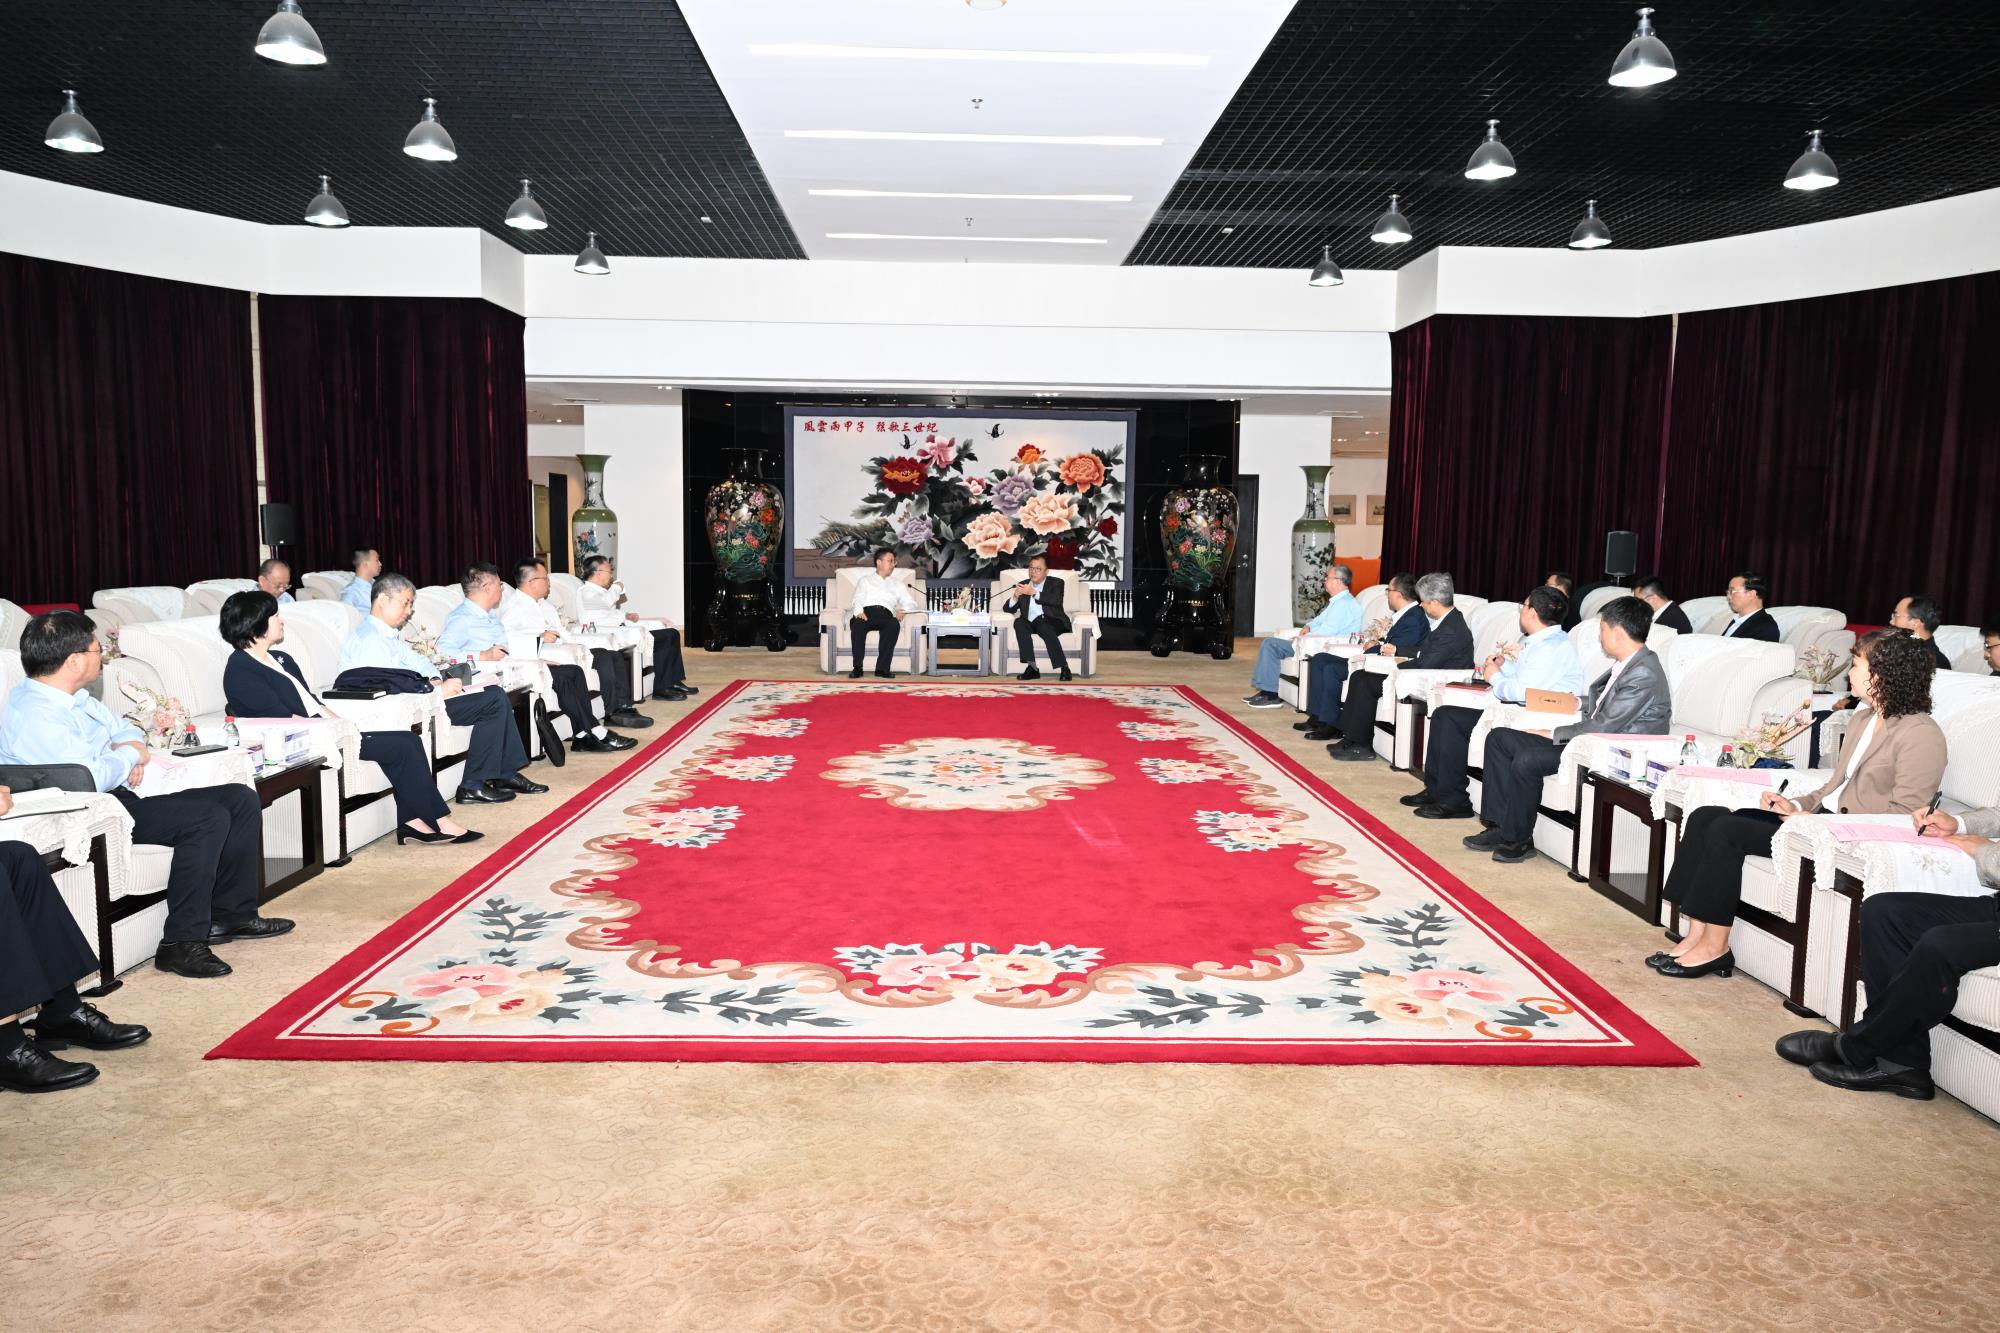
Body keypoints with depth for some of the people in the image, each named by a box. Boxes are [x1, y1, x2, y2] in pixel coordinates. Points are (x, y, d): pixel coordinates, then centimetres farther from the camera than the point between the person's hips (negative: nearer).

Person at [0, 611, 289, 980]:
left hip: (121, 790, 10)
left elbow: (122, 727, 27)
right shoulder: (33, 715, -19)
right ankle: (181, 943, -22)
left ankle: (232, 914, 9)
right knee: (208, 817, -28)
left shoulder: (73, 697, 13)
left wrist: (132, 746, 3)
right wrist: (130, 756, -8)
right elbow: (90, 778, -28)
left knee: (241, 800, 2)